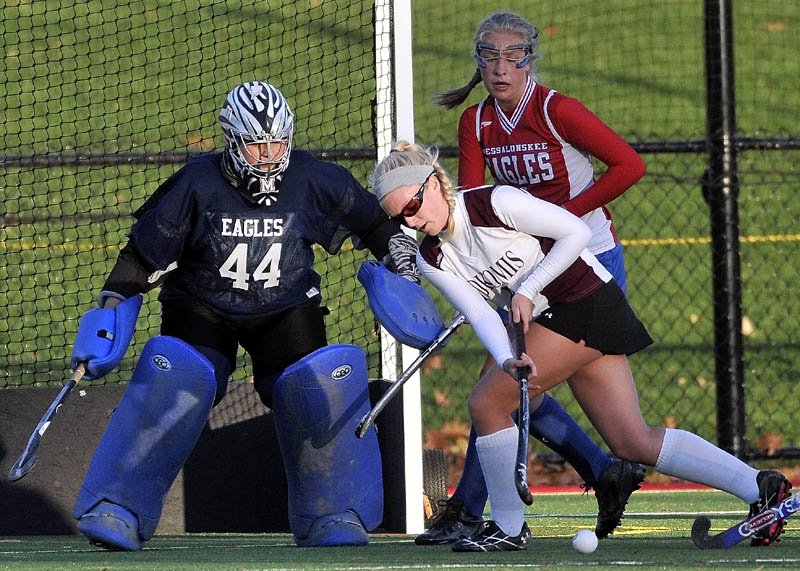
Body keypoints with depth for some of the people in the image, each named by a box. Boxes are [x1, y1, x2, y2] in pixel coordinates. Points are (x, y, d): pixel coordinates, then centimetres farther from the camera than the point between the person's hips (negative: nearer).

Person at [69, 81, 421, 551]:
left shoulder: (314, 181, -12)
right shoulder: (197, 185, -17)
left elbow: (374, 222, 6)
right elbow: (144, 255, -8)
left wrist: (405, 271, 2)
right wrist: (110, 313, -12)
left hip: (285, 309, 2)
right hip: (202, 309, -2)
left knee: (317, 387, -21)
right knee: (173, 382, -26)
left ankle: (334, 516, -4)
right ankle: (117, 511, -21)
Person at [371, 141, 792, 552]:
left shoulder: (494, 202, -18)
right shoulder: (432, 261, 3)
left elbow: (577, 232, -15)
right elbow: (479, 314, -6)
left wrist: (527, 290, -18)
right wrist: (507, 360, -25)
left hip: (587, 301, -8)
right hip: (552, 320, 8)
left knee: (485, 402, -12)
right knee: (634, 444, 2)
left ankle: (508, 527, 0)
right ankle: (759, 487, 4)